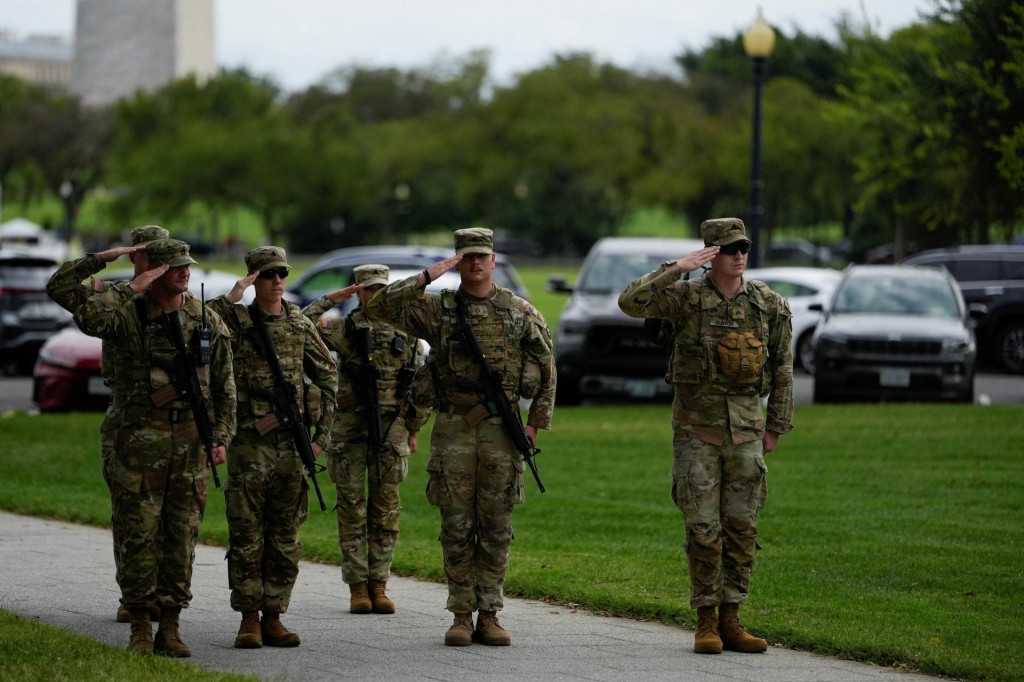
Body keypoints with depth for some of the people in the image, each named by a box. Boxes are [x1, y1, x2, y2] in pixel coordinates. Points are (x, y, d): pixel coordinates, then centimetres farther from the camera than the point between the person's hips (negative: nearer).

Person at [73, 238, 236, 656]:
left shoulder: (207, 320, 8)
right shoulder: (129, 314, -3)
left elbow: (224, 385, 12)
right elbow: (89, 319, -26)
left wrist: (221, 437, 5)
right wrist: (133, 289, -21)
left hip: (191, 444, 3)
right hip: (140, 443, -3)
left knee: (182, 536, 5)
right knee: (138, 533, -3)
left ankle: (170, 626, 11)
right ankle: (140, 629, 4)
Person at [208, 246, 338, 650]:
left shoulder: (299, 324, 9)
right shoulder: (235, 320, 0)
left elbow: (327, 378, 15)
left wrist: (323, 433, 7)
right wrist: (229, 299, -17)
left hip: (291, 444, 3)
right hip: (249, 445, -3)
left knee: (285, 538, 5)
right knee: (246, 536, -2)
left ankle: (273, 617, 11)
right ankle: (249, 619, 4)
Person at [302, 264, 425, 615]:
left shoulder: (406, 332, 9)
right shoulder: (345, 328, 2)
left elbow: (418, 384, 13)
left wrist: (414, 429, 8)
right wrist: (332, 298, -9)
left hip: (392, 429, 2)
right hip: (350, 428, -2)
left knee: (386, 510, 3)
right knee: (352, 508, -1)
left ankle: (379, 586, 9)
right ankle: (358, 587, 3)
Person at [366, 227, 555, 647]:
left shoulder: (520, 312, 5)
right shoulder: (436, 309, 4)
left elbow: (546, 368, 10)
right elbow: (379, 306, -6)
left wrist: (537, 422, 2)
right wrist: (427, 277, -11)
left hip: (501, 428, 0)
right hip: (452, 429, 0)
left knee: (496, 529, 2)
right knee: (456, 527, 1)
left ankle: (489, 616, 7)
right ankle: (461, 616, 8)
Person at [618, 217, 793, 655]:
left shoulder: (769, 305, 3)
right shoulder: (686, 298, -5)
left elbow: (782, 368, 10)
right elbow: (630, 303, -19)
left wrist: (777, 426, 9)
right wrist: (675, 269, -23)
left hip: (745, 427, 3)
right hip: (696, 427, -3)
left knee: (741, 528, 3)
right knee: (702, 528, -3)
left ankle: (730, 621, 11)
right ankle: (706, 622, 5)